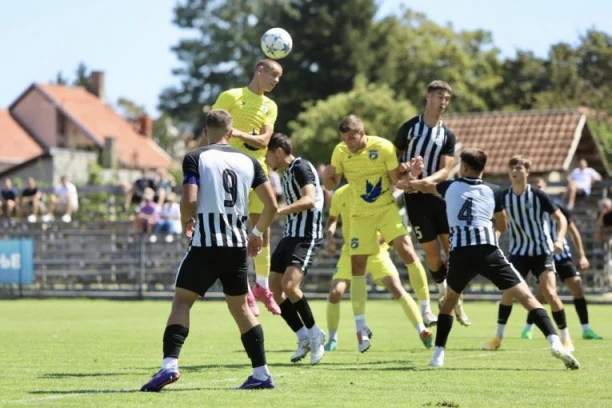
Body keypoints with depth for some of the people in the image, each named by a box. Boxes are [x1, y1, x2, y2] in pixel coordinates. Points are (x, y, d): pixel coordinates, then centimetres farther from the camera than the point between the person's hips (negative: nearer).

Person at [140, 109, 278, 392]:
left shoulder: (195, 158, -2)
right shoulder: (248, 161, 11)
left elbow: (189, 200, -14)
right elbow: (271, 205, 9)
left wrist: (186, 222, 8)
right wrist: (257, 233, 25)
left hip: (206, 243, -4)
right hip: (238, 245, 4)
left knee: (182, 301, 1)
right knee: (240, 307, 16)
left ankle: (169, 365, -16)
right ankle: (262, 374, 14)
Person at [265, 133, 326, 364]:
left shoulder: (301, 167, -12)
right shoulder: (286, 174, 17)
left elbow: (309, 200, -27)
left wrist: (279, 210, -34)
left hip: (307, 237, -10)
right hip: (290, 235, 10)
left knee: (289, 285, -23)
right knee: (274, 290, 4)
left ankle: (314, 334, -5)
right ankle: (304, 338, 14)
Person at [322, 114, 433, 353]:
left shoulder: (383, 147, -15)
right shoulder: (340, 152, -7)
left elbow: (397, 181, -10)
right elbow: (331, 186, 2)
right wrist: (327, 177, -20)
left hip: (386, 208, -2)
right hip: (360, 214, 2)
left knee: (406, 250, -20)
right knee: (357, 266, -3)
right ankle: (360, 330, 4)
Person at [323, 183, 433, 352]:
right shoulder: (340, 194, -1)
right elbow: (332, 218, 17)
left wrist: (378, 240, -26)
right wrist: (329, 236, -2)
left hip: (376, 251, -2)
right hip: (351, 251, 2)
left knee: (397, 289, -17)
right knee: (335, 292, -10)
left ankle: (422, 331, -13)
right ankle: (332, 340, 10)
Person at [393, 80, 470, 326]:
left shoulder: (448, 135, 6)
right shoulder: (410, 127, 2)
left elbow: (445, 170, -3)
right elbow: (393, 155, 10)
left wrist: (426, 180, -23)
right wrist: (400, 167, -12)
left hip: (438, 194, 2)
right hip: (415, 197, -2)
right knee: (432, 251, -4)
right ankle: (444, 293, 18)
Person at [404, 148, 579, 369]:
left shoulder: (450, 187, 16)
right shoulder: (493, 191, 11)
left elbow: (424, 186, 40)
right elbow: (502, 227, 23)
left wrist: (410, 183, 62)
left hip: (459, 254, 2)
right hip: (488, 252, -2)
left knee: (449, 300, 27)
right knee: (526, 297, -3)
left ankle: (438, 354, 21)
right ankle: (554, 341, -21)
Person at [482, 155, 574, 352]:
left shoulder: (538, 195, -11)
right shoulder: (504, 197, -3)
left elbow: (561, 218, -7)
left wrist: (559, 239, -23)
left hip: (542, 250, -3)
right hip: (519, 251, 3)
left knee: (549, 293, -13)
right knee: (509, 290, -10)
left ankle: (565, 339, -1)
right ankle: (498, 337, 5)